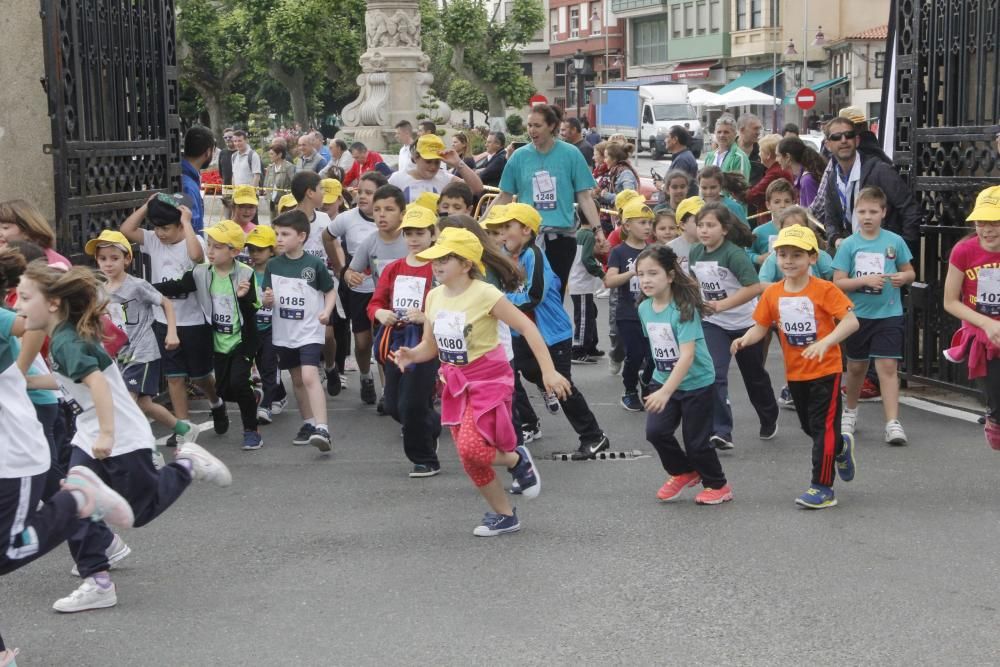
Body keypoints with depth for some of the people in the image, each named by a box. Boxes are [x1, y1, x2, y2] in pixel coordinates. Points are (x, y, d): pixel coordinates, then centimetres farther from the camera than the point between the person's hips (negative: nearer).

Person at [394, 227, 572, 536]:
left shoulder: (484, 294, -18)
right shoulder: (434, 296, 1)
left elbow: (527, 328, -17)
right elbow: (430, 346, 9)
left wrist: (548, 372, -22)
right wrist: (411, 355, -14)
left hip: (489, 378, -6)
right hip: (456, 381, 7)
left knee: (470, 448, -22)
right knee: (470, 458, 7)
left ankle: (516, 459, 9)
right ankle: (504, 514, 26)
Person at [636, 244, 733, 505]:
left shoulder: (684, 308, -24)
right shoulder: (644, 308, -3)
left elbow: (687, 355, -31)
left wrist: (665, 392, -38)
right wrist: (661, 386, 15)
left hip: (696, 383, -6)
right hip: (663, 379, 6)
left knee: (696, 442, 2)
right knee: (655, 430, -8)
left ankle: (718, 486, 27)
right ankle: (683, 473, 19)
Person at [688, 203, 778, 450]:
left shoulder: (734, 253, -23)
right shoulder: (695, 253, -5)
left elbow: (755, 287, -32)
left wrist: (722, 305, -36)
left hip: (744, 322, -4)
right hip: (713, 323, 4)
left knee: (754, 375, 15)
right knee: (714, 375, -14)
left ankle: (769, 420, 39)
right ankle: (721, 432, -14)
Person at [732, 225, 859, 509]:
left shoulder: (824, 290, -16)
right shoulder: (773, 293, -2)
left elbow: (851, 321, -22)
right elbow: (761, 326, 0)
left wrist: (825, 342, -36)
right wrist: (745, 339, -22)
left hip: (825, 370, -6)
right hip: (795, 372, 6)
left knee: (823, 427, -4)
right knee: (809, 426, 21)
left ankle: (822, 488, 3)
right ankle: (841, 446, 51)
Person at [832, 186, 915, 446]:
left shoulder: (895, 241, -2)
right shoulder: (849, 244, -4)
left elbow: (910, 272, 9)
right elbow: (838, 282, -6)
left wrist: (903, 277, -13)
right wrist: (866, 280, -20)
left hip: (889, 314, -1)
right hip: (858, 314, 1)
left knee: (887, 366, -10)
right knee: (856, 366, 16)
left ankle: (892, 423, -11)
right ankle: (850, 411, 39)